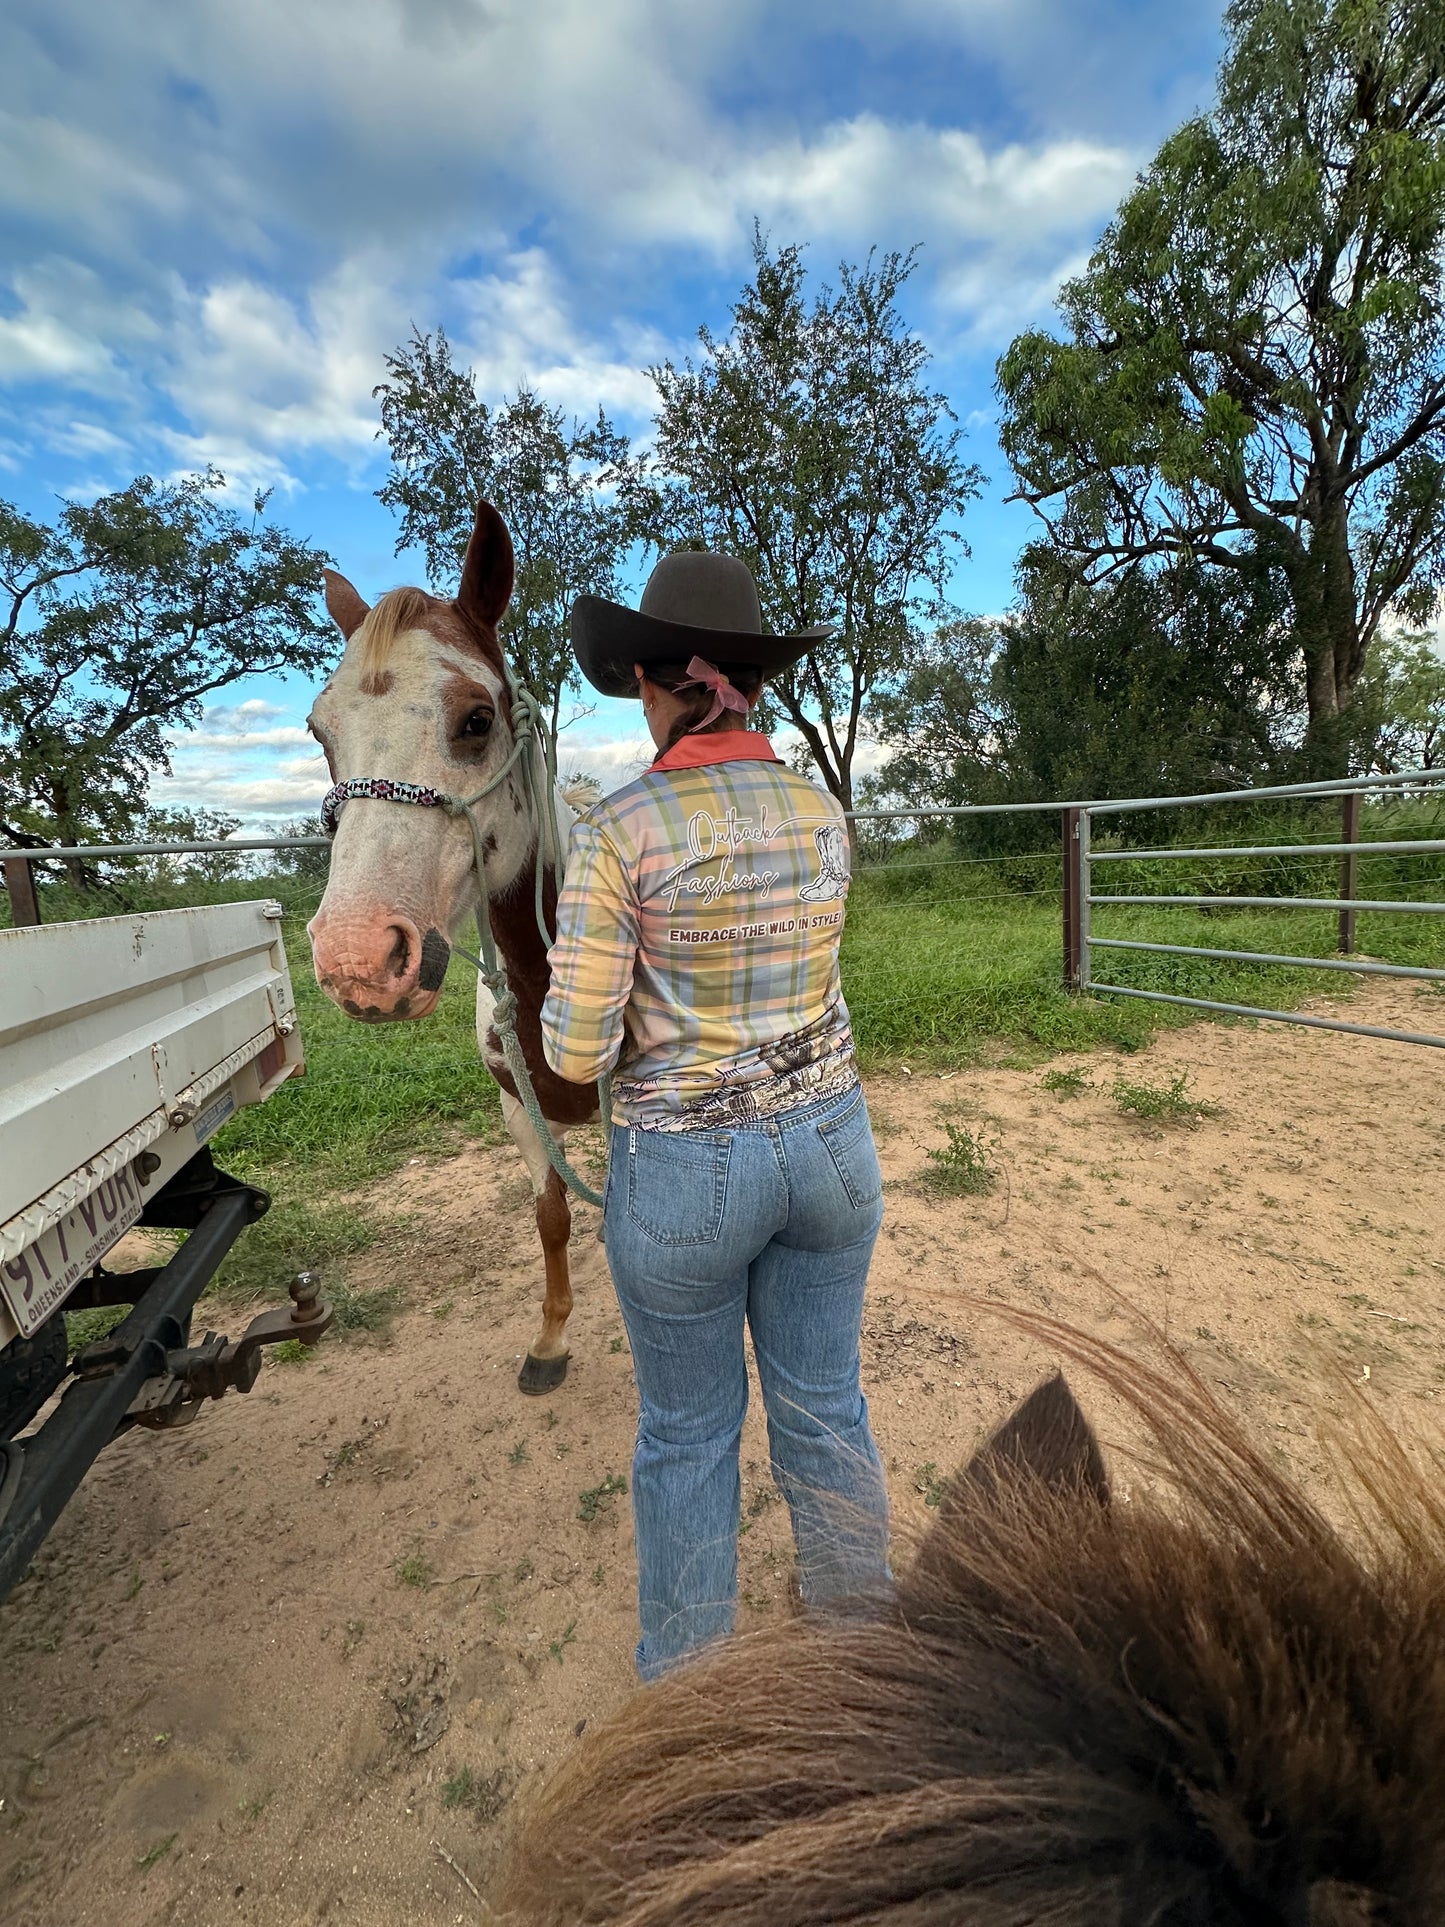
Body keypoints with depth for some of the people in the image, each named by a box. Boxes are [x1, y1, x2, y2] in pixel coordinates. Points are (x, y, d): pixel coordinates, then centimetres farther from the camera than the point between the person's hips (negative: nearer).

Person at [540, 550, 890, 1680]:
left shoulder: (620, 831, -17)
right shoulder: (823, 812, -1)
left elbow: (576, 1052, -17)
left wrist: (580, 1008, 4)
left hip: (684, 1171, -4)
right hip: (830, 1143, 5)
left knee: (687, 1435, 19)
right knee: (828, 1411, 23)